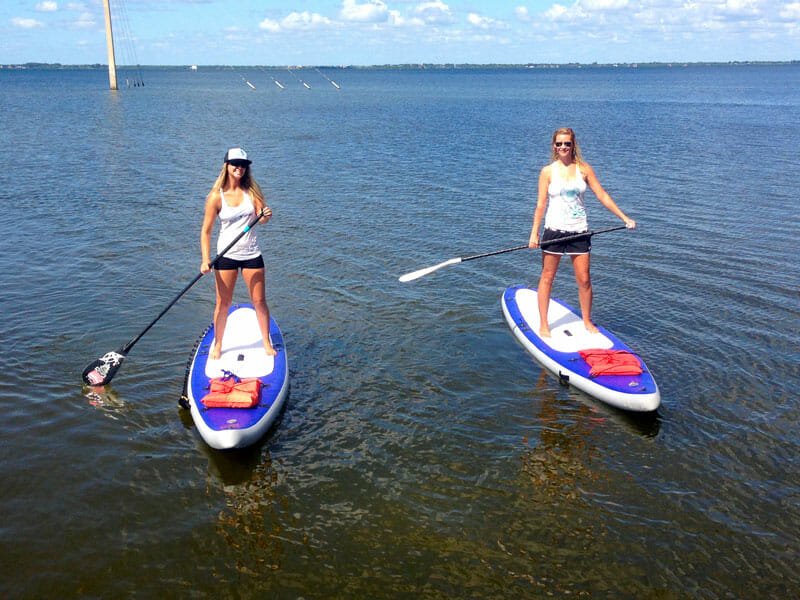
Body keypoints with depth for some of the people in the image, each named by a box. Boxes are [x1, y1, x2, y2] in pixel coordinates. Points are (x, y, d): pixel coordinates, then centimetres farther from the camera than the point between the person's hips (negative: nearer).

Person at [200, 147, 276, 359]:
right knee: (223, 303, 5)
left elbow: (261, 217, -9)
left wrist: (265, 215, -33)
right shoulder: (216, 197, -8)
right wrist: (205, 259, -17)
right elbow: (206, 231, -8)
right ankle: (218, 345, 21)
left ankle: (267, 343, 20)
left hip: (251, 254, 2)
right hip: (226, 255, -2)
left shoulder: (251, 191, 0)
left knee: (259, 301, 7)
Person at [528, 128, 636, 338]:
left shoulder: (584, 169, 3)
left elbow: (602, 196, 5)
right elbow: (541, 204, -3)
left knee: (584, 280, 3)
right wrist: (534, 233, -9)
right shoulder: (548, 171, 0)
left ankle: (587, 321, 22)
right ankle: (543, 324, 14)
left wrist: (625, 218, 2)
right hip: (554, 230, -1)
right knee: (547, 277, 3)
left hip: (579, 231, 1)